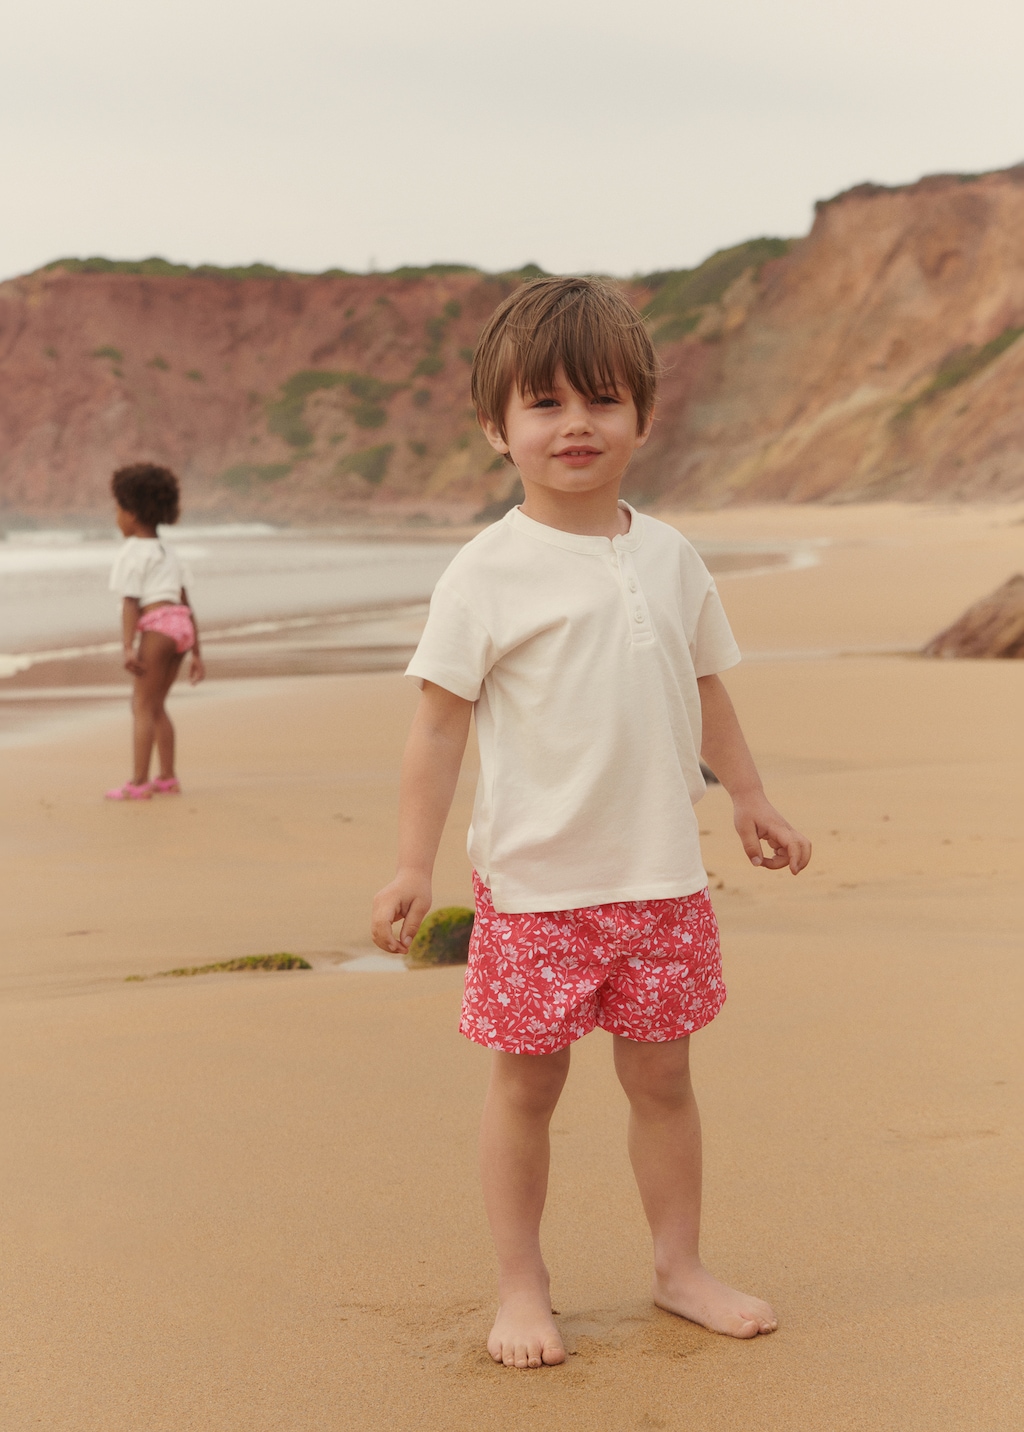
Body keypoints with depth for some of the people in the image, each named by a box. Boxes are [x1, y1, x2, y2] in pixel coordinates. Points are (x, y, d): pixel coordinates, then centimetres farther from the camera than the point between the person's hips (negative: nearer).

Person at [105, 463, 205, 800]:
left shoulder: (133, 553, 0)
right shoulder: (169, 554, 24)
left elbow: (130, 603, -11)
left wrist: (128, 647, -17)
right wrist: (196, 653, 21)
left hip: (157, 625, -8)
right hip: (182, 623, 8)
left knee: (143, 705, -5)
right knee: (156, 704, 16)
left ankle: (139, 782, -8)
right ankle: (168, 778, 15)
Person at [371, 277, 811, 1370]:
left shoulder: (668, 556, 6)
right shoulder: (489, 572, -9)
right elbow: (440, 719, -8)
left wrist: (751, 800, 23)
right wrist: (413, 865, -11)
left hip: (660, 876, 4)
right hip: (534, 881, -4)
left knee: (661, 1075, 13)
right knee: (527, 1082, 6)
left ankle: (679, 1268, 28)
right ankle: (521, 1288, 20)